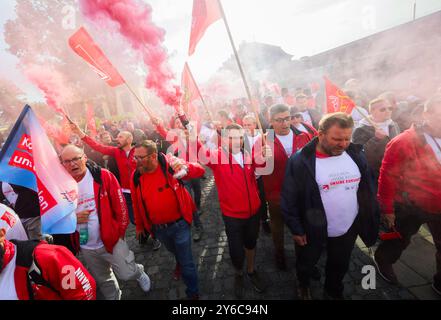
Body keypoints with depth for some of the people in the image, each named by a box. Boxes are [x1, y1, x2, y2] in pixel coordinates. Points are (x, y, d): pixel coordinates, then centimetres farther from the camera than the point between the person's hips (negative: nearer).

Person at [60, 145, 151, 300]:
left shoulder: (103, 176, -14)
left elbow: (120, 204, -10)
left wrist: (120, 230, -7)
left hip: (111, 239, -3)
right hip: (86, 247, 4)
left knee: (127, 274, 3)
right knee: (103, 281, 22)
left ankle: (139, 272, 37)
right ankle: (113, 297, 50)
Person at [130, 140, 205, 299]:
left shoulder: (169, 164, -19)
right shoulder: (136, 176, -7)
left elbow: (200, 170, -20)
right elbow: (136, 203, 5)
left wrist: (185, 166, -42)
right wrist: (139, 225, 16)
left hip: (179, 224, -4)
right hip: (158, 228, 4)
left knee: (187, 262, 9)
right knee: (174, 251, 31)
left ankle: (193, 293, 35)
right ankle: (180, 263, 65)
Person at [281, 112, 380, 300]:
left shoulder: (356, 155, -7)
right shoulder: (299, 162, -22)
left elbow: (368, 190, 5)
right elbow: (289, 199, -16)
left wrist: (372, 220, 6)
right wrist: (296, 229, -11)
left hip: (349, 229, 4)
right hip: (313, 231, -3)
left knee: (340, 267, 25)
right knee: (306, 265, 21)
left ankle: (333, 292, 55)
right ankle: (303, 285, 54)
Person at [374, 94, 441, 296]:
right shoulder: (403, 143, -21)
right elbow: (387, 177, -17)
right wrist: (387, 209, -12)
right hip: (409, 208, -4)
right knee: (401, 240, 17)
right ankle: (383, 260, 48)